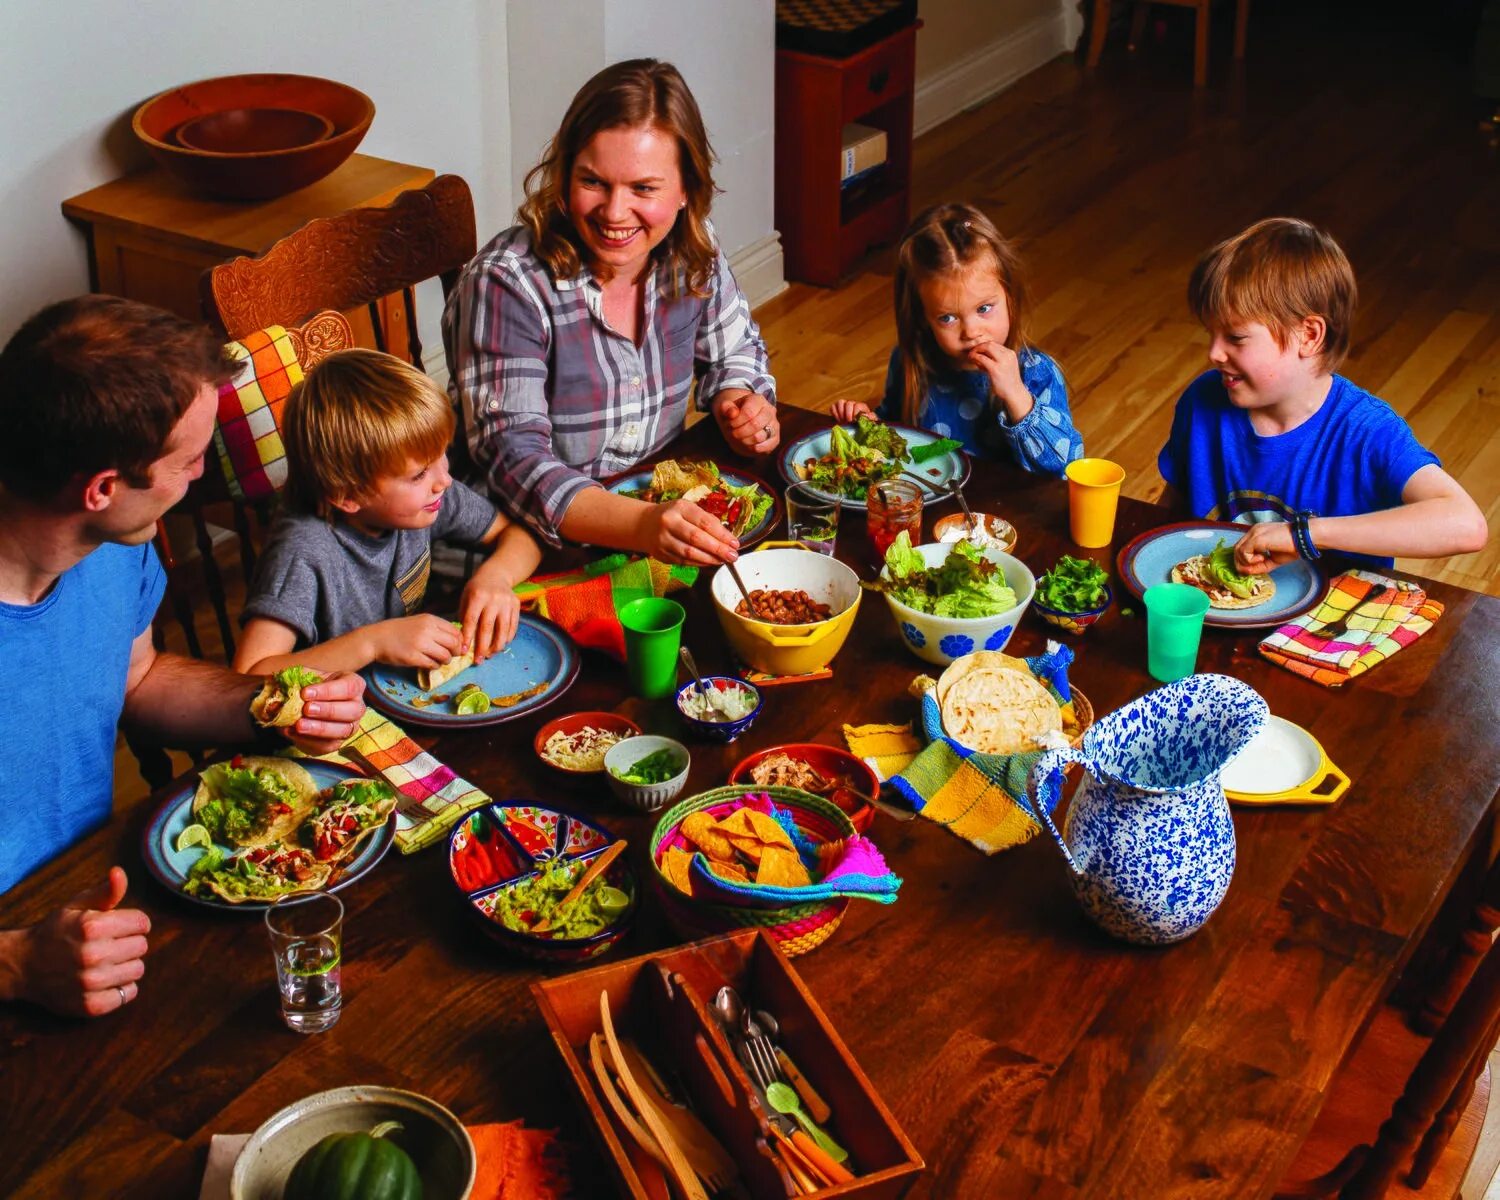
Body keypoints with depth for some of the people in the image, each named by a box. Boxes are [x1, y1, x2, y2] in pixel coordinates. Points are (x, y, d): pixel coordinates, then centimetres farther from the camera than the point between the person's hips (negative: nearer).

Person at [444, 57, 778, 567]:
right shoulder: (506, 284, -20)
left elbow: (736, 352, 17)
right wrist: (641, 526, -44)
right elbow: (514, 459, -27)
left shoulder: (693, 253, -2)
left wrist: (739, 403, -8)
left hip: (662, 506, 6)